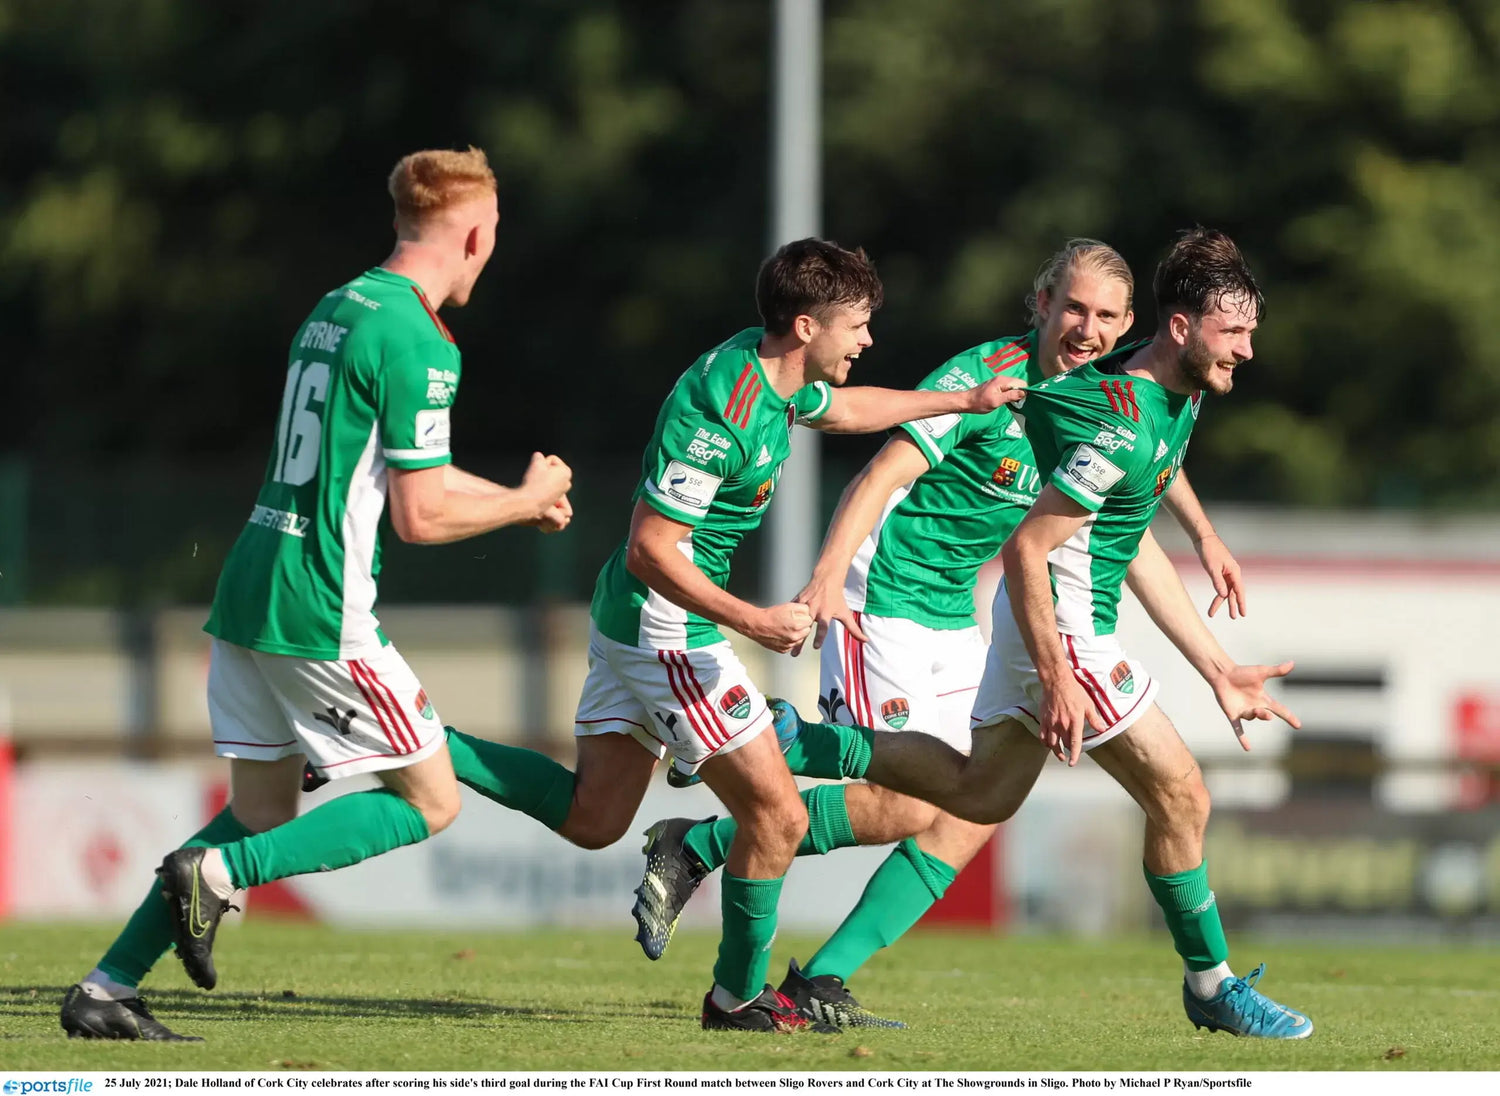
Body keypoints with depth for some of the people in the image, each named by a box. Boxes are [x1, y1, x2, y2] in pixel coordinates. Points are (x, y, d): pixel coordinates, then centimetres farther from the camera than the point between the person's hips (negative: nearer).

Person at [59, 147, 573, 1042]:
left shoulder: (335, 310, 15)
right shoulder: (418, 344, -14)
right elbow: (421, 516, -16)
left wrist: (516, 496, 30)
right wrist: (525, 501, 2)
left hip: (247, 596, 9)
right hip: (320, 613, -9)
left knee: (263, 815, 15)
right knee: (430, 801, 3)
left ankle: (107, 990, 8)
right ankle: (217, 873, -10)